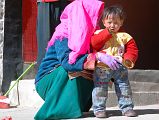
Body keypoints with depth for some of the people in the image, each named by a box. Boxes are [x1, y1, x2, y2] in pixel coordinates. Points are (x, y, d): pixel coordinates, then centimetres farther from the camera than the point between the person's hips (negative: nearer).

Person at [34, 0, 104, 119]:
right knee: (71, 69, -32)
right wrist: (97, 57, -43)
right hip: (47, 80, -7)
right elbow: (66, 60, -36)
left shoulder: (84, 34, 4)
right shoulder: (63, 34, -20)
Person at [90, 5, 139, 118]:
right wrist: (107, 32, -12)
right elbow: (94, 44, -14)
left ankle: (127, 107, 18)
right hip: (102, 68, -2)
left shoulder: (124, 36, 6)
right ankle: (99, 109, 8)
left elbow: (132, 49, 4)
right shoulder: (99, 33, 4)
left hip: (120, 68, 2)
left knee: (124, 88, 6)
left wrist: (128, 59, -16)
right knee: (100, 89, -2)